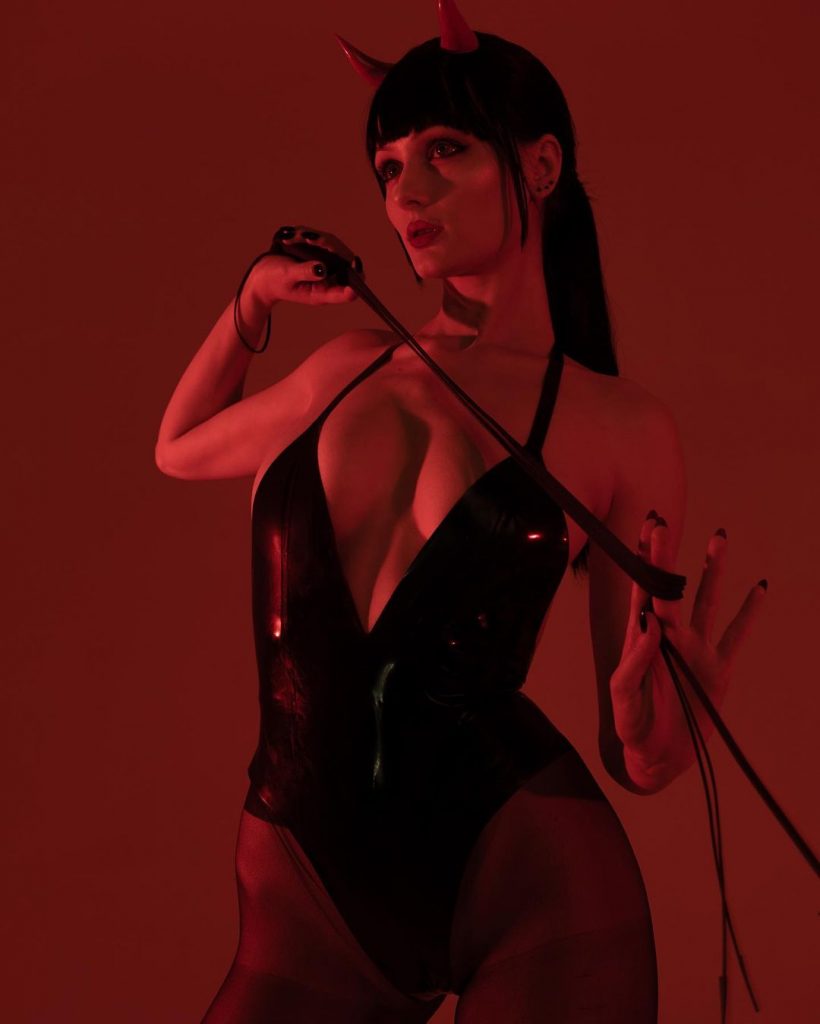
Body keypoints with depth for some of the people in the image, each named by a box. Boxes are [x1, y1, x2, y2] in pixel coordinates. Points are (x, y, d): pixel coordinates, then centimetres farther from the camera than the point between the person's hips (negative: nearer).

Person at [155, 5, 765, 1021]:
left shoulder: (620, 427, 0)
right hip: (309, 907, 4)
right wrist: (254, 298, 19)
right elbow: (180, 448, 33)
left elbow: (635, 762, 3)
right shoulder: (348, 369, 11)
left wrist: (656, 729, -20)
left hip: (531, 872, -3)